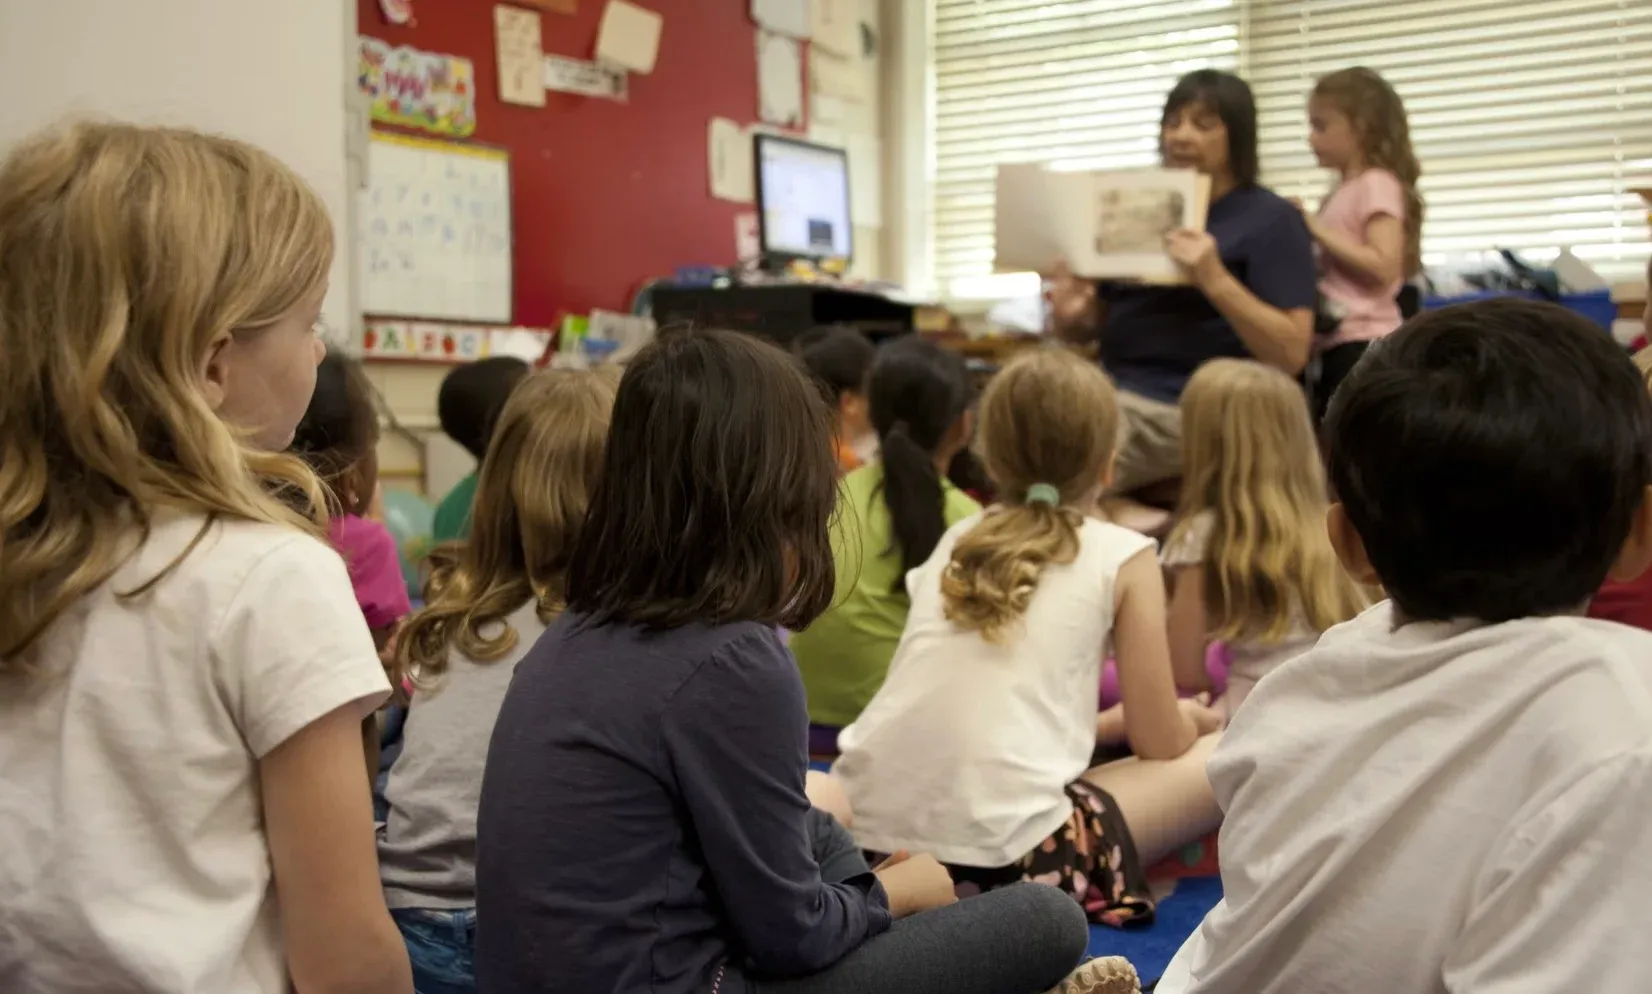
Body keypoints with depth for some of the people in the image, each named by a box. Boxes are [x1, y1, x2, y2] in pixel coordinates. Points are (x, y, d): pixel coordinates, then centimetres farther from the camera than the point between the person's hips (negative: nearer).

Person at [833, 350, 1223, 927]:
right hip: (1005, 852, -6)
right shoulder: (1123, 556, 4)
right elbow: (1160, 743, 10)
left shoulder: (956, 540, 19)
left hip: (869, 828, 7)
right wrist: (1188, 719, 34)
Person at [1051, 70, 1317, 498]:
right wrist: (1070, 315, -3)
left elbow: (1292, 354, -10)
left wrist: (1215, 280, -22)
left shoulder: (1271, 219, 0)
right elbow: (1093, 324, 22)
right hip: (1114, 393, 6)